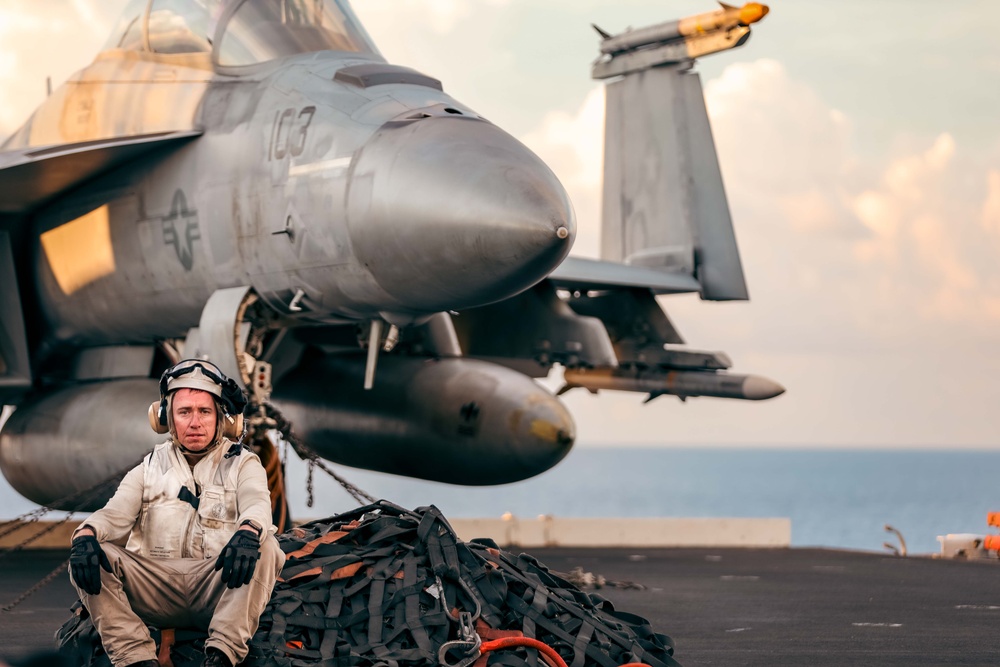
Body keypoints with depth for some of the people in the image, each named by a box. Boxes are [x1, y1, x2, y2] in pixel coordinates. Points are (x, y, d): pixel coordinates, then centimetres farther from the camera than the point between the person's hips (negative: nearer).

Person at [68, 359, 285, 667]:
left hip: (218, 588, -2)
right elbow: (115, 514, 3)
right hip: (155, 589, 2)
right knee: (85, 558, -21)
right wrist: (86, 534, -23)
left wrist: (248, 531, -38)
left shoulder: (242, 465, 11)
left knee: (264, 549, -31)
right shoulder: (150, 467, 18)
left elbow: (257, 503, -11)